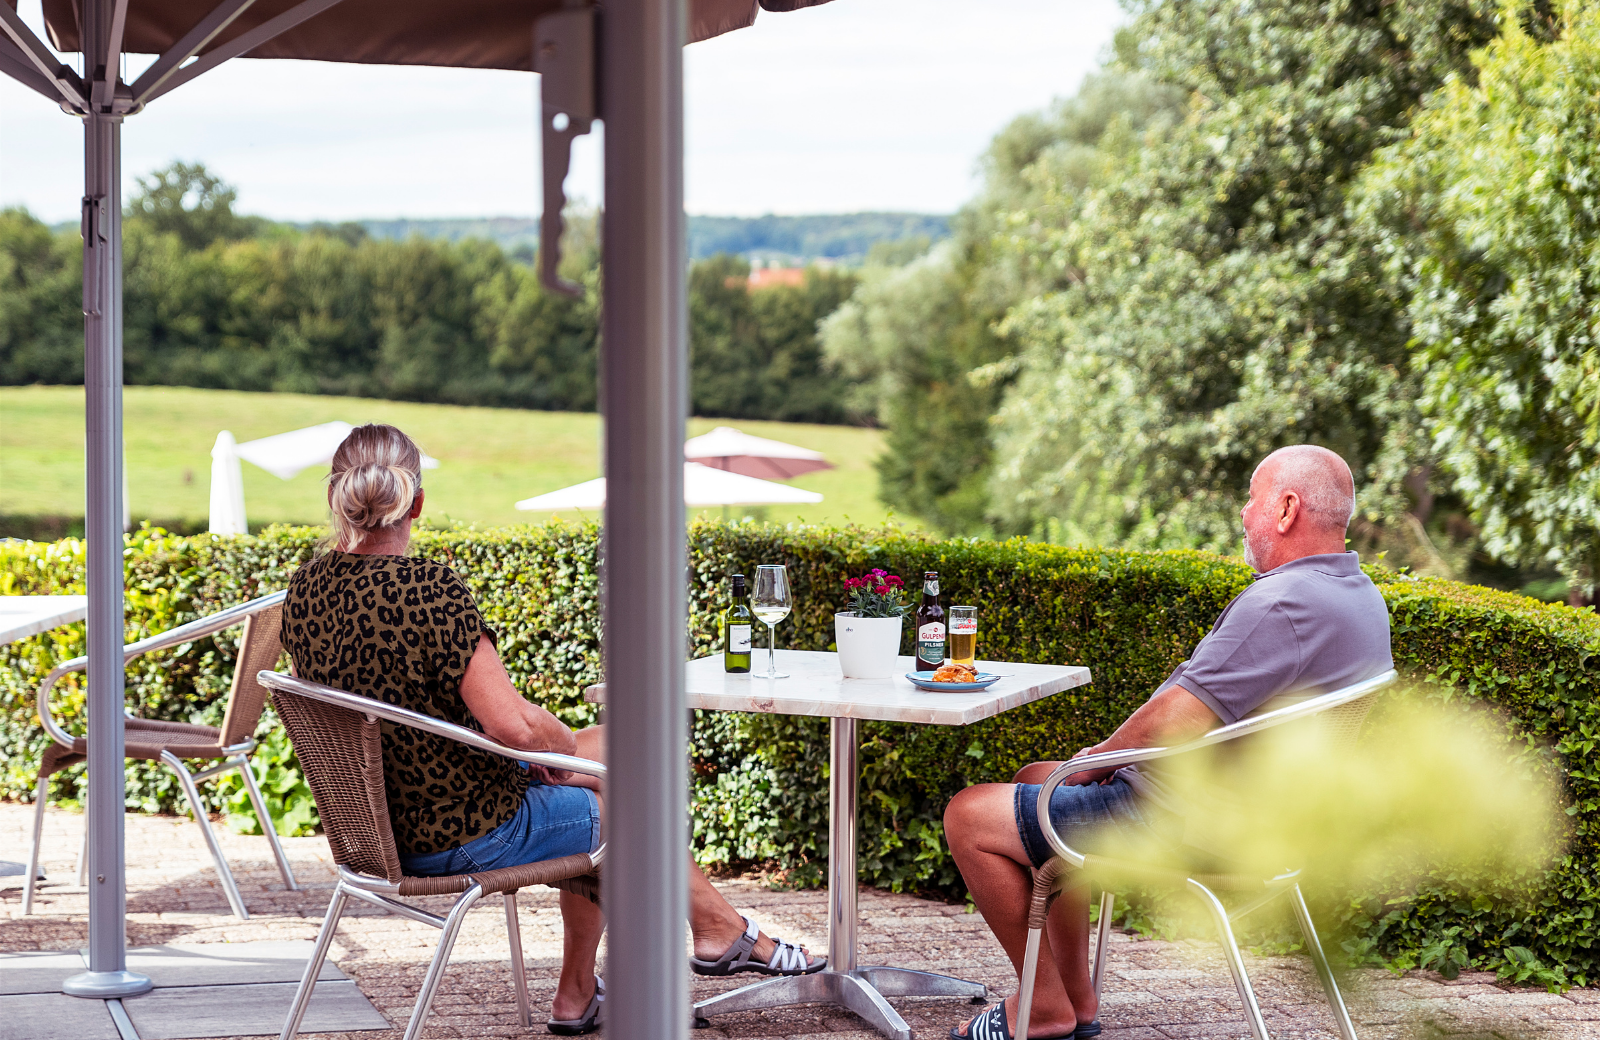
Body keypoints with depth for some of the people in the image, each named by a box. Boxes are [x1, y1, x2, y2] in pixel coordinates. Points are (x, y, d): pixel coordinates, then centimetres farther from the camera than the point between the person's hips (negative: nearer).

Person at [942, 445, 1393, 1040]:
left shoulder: (1281, 605, -27)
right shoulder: (1360, 596, 7)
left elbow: (1171, 728, -29)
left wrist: (1094, 761, -8)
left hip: (1184, 825, -11)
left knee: (969, 817, -2)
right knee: (1035, 781, 28)